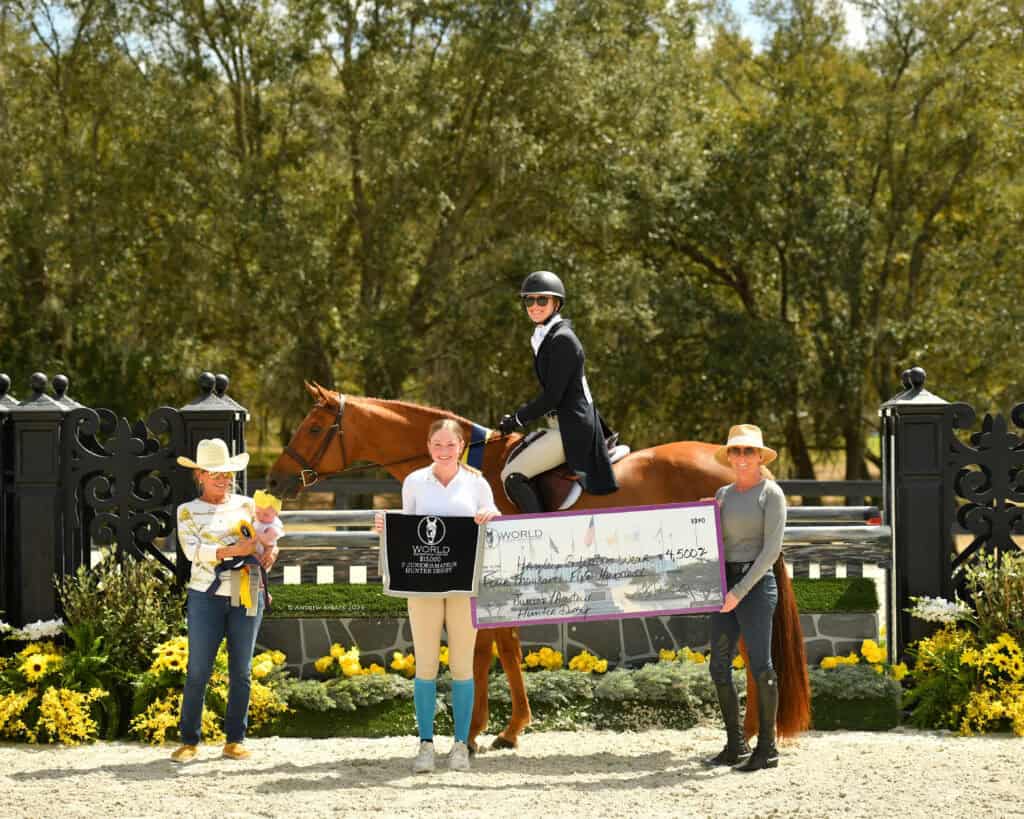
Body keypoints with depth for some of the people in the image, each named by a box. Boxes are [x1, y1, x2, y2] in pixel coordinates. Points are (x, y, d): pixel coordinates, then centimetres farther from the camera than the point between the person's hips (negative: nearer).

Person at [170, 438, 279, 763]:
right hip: (207, 596, -2)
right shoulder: (188, 511, 5)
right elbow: (193, 550, -10)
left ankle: (235, 740, 12)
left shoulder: (247, 505, 12)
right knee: (198, 671, -4)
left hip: (247, 596, 2)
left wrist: (271, 551, -13)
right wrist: (232, 551, -22)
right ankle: (189, 740, 3)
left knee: (241, 671, 4)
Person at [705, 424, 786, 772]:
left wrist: (740, 591, -17)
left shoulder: (771, 494, -5)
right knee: (719, 666, 6)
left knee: (760, 665, -6)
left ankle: (767, 747, 2)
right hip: (724, 583, 7)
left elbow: (771, 549, -12)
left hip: (756, 582, -7)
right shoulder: (723, 494, 14)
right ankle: (736, 745, 16)